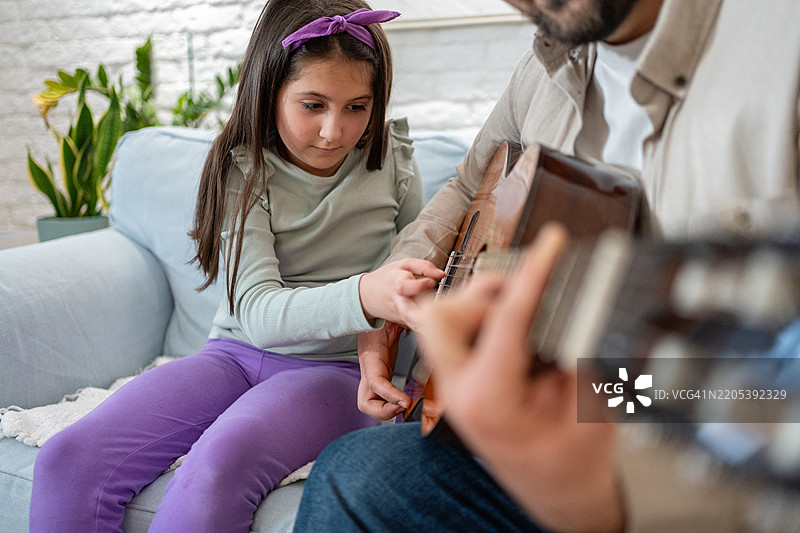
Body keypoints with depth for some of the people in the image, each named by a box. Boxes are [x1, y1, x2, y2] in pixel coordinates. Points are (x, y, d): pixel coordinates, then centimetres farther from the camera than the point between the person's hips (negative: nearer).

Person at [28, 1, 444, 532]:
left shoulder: (393, 161, -1)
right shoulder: (243, 170, -6)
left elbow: (418, 271, 12)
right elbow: (258, 312, -20)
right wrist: (364, 295, -39)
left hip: (339, 366, -1)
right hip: (239, 351, 2)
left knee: (218, 464, -32)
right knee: (69, 460, -18)